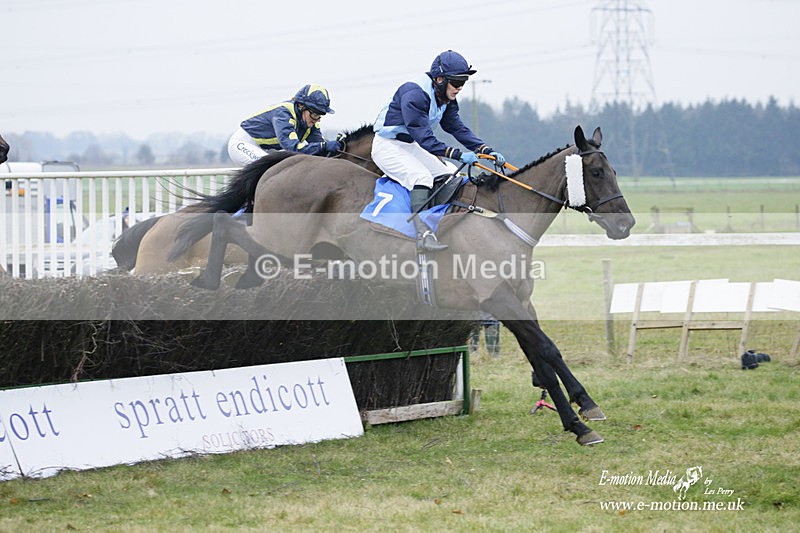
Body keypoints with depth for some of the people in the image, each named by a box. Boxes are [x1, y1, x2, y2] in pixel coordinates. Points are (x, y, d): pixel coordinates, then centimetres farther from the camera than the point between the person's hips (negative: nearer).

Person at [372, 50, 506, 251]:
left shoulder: (446, 99, 0)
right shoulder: (414, 94, -29)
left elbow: (457, 128, 1)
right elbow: (425, 138, -34)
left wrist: (487, 150, -11)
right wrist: (458, 155, -42)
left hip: (411, 146, 10)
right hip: (388, 146, -10)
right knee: (421, 177, -30)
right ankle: (423, 234, -38)